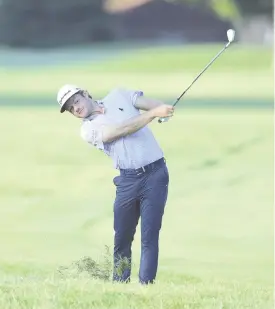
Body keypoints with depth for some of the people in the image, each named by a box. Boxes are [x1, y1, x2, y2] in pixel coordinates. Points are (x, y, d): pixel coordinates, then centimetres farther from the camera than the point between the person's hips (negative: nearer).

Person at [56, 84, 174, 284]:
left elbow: (148, 103, 0)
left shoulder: (118, 96, 12)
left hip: (155, 173, -1)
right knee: (122, 239, 3)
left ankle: (146, 286, -9)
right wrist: (154, 114, -22)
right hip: (128, 180, 1)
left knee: (149, 237, -7)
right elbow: (122, 130, -12)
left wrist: (163, 108, -23)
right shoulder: (88, 129, 3)